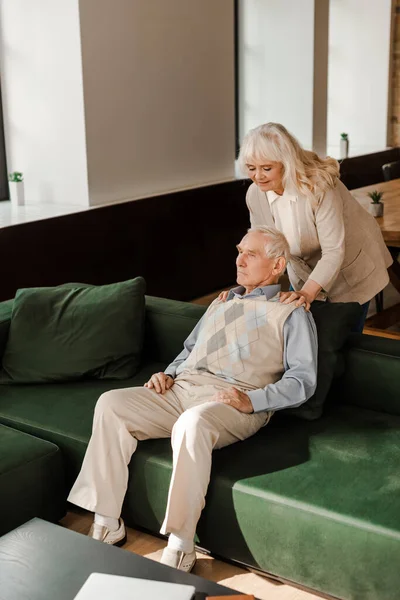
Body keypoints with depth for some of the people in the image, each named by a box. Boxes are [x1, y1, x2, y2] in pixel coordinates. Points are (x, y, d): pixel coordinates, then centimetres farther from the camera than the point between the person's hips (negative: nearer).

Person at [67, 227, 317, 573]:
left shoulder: (292, 313, 10)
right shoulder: (221, 303, 31)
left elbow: (302, 381, -2)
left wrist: (251, 400, -16)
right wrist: (168, 374, 11)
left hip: (234, 402, -6)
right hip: (182, 389, 7)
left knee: (192, 423, -40)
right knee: (110, 404, -16)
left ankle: (180, 545, -29)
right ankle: (107, 525, -14)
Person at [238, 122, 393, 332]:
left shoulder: (318, 186, -32)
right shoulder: (255, 195, -16)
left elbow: (334, 252, -34)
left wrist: (307, 293, -46)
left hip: (349, 271, -4)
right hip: (305, 274, 5)